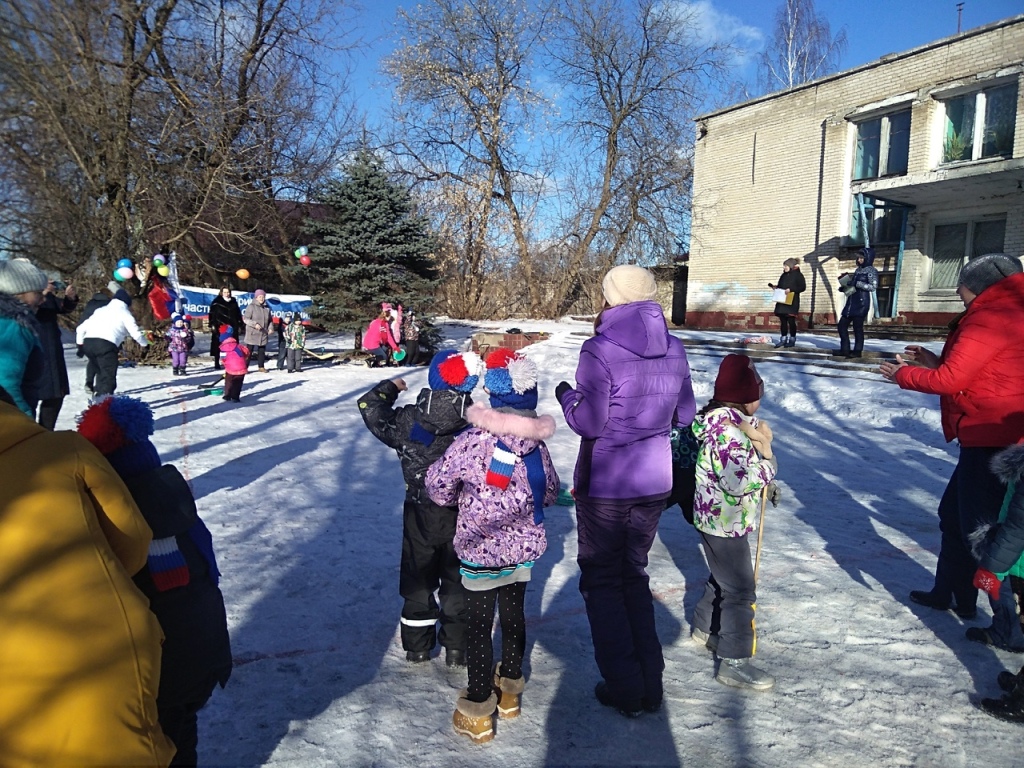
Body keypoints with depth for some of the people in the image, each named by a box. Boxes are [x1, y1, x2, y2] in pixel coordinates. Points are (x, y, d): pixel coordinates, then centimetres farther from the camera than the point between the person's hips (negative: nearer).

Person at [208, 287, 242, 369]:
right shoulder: (217, 302, 1)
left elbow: (238, 314, 18)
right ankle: (216, 364, 5)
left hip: (232, 328, 3)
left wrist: (239, 324, 13)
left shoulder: (233, 302, 13)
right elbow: (212, 314, -2)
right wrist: (212, 325, -9)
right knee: (218, 346, -1)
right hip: (219, 327, -3)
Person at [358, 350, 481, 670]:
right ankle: (457, 648, 20)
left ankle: (417, 645, 27)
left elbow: (371, 408, 4)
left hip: (420, 515, 1)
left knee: (418, 580, 17)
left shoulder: (408, 421, -11)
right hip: (463, 515, -1)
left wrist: (390, 387, 21)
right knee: (458, 581, 13)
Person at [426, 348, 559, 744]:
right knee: (514, 614, 19)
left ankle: (478, 710, 15)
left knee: (479, 624, 6)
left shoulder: (472, 440, -21)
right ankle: (510, 687, 37)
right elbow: (550, 491, 5)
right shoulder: (536, 441, -7)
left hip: (480, 549, -4)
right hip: (523, 547, 5)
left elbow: (438, 482, -10)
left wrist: (453, 498, 11)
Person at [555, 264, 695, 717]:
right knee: (634, 574, 20)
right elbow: (683, 414, 7)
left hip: (604, 484, -5)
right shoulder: (674, 349, 0)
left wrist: (566, 397, 0)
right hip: (654, 480, 6)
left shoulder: (600, 350, -18)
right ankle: (650, 687, 26)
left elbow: (589, 422, -18)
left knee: (602, 581, 11)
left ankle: (624, 691, 19)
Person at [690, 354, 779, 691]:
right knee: (740, 589, -3)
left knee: (723, 577, 25)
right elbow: (739, 481, -32)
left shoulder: (730, 420, 6)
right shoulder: (727, 431, -27)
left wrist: (766, 485, 1)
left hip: (721, 519, 11)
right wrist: (768, 460, -19)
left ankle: (704, 629, 43)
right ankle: (734, 663, 6)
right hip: (723, 521, -11)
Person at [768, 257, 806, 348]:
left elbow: (803, 287, -12)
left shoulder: (798, 275, -5)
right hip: (782, 301, 7)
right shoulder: (783, 275, 16)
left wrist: (791, 289, -21)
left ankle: (792, 340, 5)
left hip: (791, 302, -7)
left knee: (791, 321, -3)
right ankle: (783, 339, 10)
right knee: (783, 321, 6)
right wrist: (775, 287, 2)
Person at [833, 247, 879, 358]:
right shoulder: (857, 270, 18)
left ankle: (857, 351, 1)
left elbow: (873, 287, -15)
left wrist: (858, 284, -20)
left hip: (861, 302, -8)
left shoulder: (871, 270, -4)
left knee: (857, 327, -6)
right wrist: (845, 284, 5)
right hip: (851, 302, 8)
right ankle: (845, 349, 10)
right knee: (842, 325, 5)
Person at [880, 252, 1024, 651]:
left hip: (992, 442, -10)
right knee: (953, 514, 20)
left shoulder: (992, 316, -16)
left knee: (981, 529, -3)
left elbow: (950, 379, -18)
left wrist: (902, 374, -2)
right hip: (990, 439, 10)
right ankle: (950, 593, 34)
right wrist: (936, 361, 14)